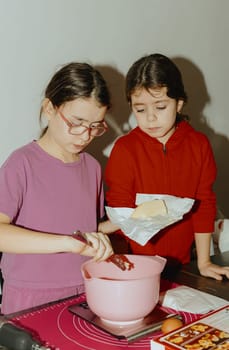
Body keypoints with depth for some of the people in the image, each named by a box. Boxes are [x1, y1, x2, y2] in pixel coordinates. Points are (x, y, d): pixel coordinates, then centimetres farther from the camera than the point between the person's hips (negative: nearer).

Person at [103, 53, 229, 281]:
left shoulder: (199, 145, -2)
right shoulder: (125, 149, -8)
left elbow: (204, 204, 2)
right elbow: (118, 208, -3)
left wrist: (203, 262, 3)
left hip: (181, 262, 2)